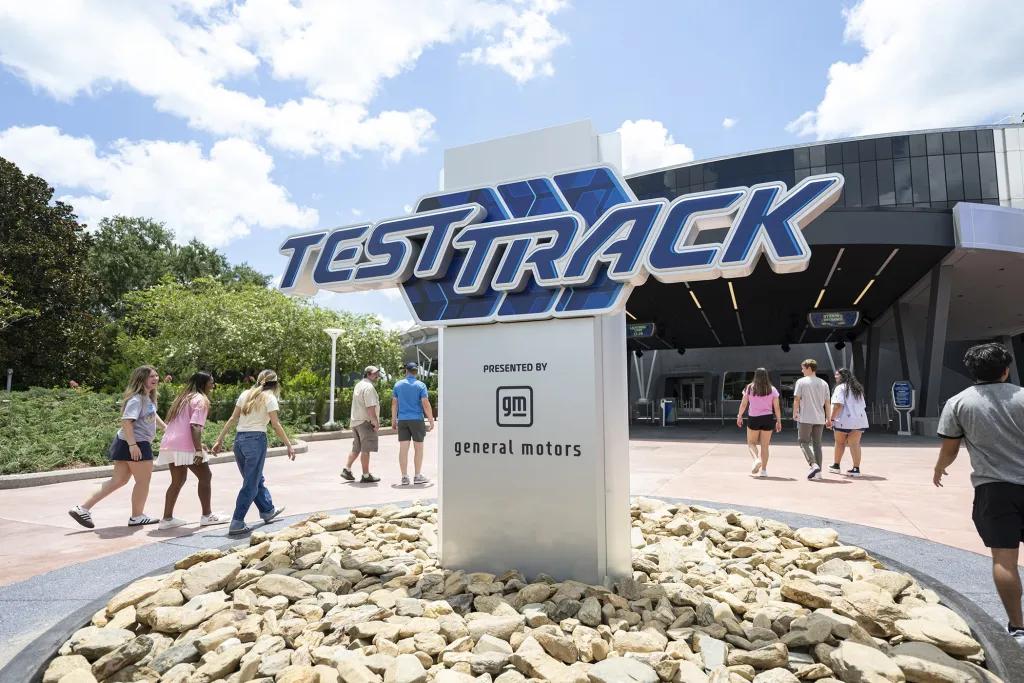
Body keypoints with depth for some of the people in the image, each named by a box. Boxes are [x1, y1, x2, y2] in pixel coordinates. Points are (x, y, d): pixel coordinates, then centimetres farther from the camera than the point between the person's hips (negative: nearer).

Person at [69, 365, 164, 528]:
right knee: (143, 481, 3)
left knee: (118, 480, 14)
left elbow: (153, 415, 31)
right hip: (136, 444, -10)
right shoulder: (137, 399, -17)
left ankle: (83, 508, 15)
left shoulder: (148, 398, 14)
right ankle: (137, 517, 16)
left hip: (125, 443, 10)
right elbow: (126, 421, -26)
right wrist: (132, 444, -30)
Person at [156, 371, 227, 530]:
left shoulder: (184, 398, 21)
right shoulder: (200, 400, -7)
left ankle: (167, 518, 16)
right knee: (205, 476, 3)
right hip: (185, 446, -9)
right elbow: (195, 426, -19)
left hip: (169, 444, 9)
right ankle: (207, 516, 8)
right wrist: (199, 450, -22)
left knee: (178, 481, 16)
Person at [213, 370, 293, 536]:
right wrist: (289, 446, -3)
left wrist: (220, 439, 14)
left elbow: (232, 419, 10)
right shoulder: (269, 398, -5)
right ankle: (237, 524, 1)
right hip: (256, 439, -7)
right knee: (251, 484, 1)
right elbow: (276, 425, -8)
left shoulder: (245, 394, 11)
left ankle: (268, 510, 36)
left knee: (256, 479, 20)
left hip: (239, 439, 7)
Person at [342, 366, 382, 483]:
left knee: (356, 448, 18)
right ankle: (366, 476, 2)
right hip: (365, 422, -9)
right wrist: (376, 423, -17)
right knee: (366, 450, -3)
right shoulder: (369, 387, -16)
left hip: (355, 421, 9)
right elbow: (370, 408, -22)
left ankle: (347, 469, 18)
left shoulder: (359, 385, 16)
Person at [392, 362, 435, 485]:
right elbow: (426, 404, -9)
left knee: (403, 449, 4)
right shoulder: (420, 385, -4)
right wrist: (431, 420, -3)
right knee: (418, 448, 6)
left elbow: (394, 404, 7)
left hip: (402, 420, 3)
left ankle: (404, 477, 5)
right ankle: (417, 476, 9)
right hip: (417, 420, -3)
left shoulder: (398, 384, 6)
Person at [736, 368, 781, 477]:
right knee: (765, 445, 8)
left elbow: (743, 404, 1)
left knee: (751, 443, 14)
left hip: (753, 419, -1)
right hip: (767, 419, 1)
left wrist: (739, 416, 12)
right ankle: (763, 470, 9)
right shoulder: (772, 390, 0)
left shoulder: (750, 388, -2)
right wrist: (779, 421, 5)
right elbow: (777, 407, -2)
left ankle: (756, 460, -13)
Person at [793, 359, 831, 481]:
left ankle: (814, 465, -17)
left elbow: (796, 399, -8)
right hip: (820, 418, 5)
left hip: (805, 418, -5)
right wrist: (828, 418, 16)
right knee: (817, 443, 10)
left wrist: (795, 413, 4)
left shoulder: (801, 382, -5)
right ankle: (818, 471, 10)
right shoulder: (824, 383, 9)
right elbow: (827, 402, 10)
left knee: (804, 442, 2)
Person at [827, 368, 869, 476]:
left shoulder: (840, 388, -6)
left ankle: (836, 466, 22)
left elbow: (838, 405, -16)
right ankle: (856, 468, -4)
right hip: (859, 421, 6)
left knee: (840, 443, 10)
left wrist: (831, 419, -15)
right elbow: (863, 406, 22)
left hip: (844, 420, -5)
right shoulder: (858, 389, 18)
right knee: (855, 444, 2)